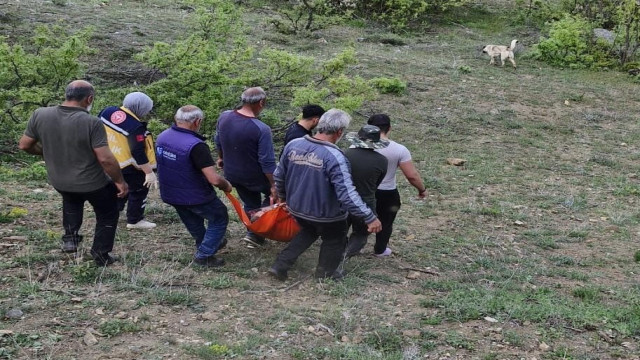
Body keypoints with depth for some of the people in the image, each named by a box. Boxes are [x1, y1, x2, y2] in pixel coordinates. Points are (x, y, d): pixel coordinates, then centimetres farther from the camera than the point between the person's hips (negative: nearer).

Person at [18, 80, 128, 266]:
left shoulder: (40, 115, -12)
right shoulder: (91, 123, -26)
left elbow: (24, 145, -1)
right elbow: (105, 159, -26)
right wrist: (119, 181, -11)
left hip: (58, 182, 5)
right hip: (92, 183, -4)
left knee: (71, 200, 38)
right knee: (107, 215, 23)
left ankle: (70, 237, 33)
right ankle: (101, 255, 29)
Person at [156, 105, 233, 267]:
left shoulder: (162, 137, -7)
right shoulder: (196, 146, -30)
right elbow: (214, 179, -31)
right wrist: (226, 186, -10)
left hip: (169, 194, 7)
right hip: (194, 196, -7)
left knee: (193, 221, 31)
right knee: (219, 218, 16)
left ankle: (203, 243, 52)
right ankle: (204, 254, 15)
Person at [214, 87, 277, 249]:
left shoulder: (224, 117, -10)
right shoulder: (261, 129, -29)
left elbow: (218, 141, 7)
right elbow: (267, 162, -24)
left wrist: (221, 158, 26)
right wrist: (273, 186, -14)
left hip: (231, 173, 6)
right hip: (253, 176, -6)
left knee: (250, 203, 27)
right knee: (272, 194, 21)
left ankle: (253, 234, 34)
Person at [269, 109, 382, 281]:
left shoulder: (293, 145, -9)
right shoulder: (334, 157, -29)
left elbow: (278, 175, 4)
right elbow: (347, 194, -32)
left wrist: (282, 196, 22)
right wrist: (370, 217, -26)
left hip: (297, 208, 6)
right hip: (325, 214, -6)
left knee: (308, 232, 33)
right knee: (334, 241, 24)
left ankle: (280, 265, 29)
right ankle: (325, 274, 41)